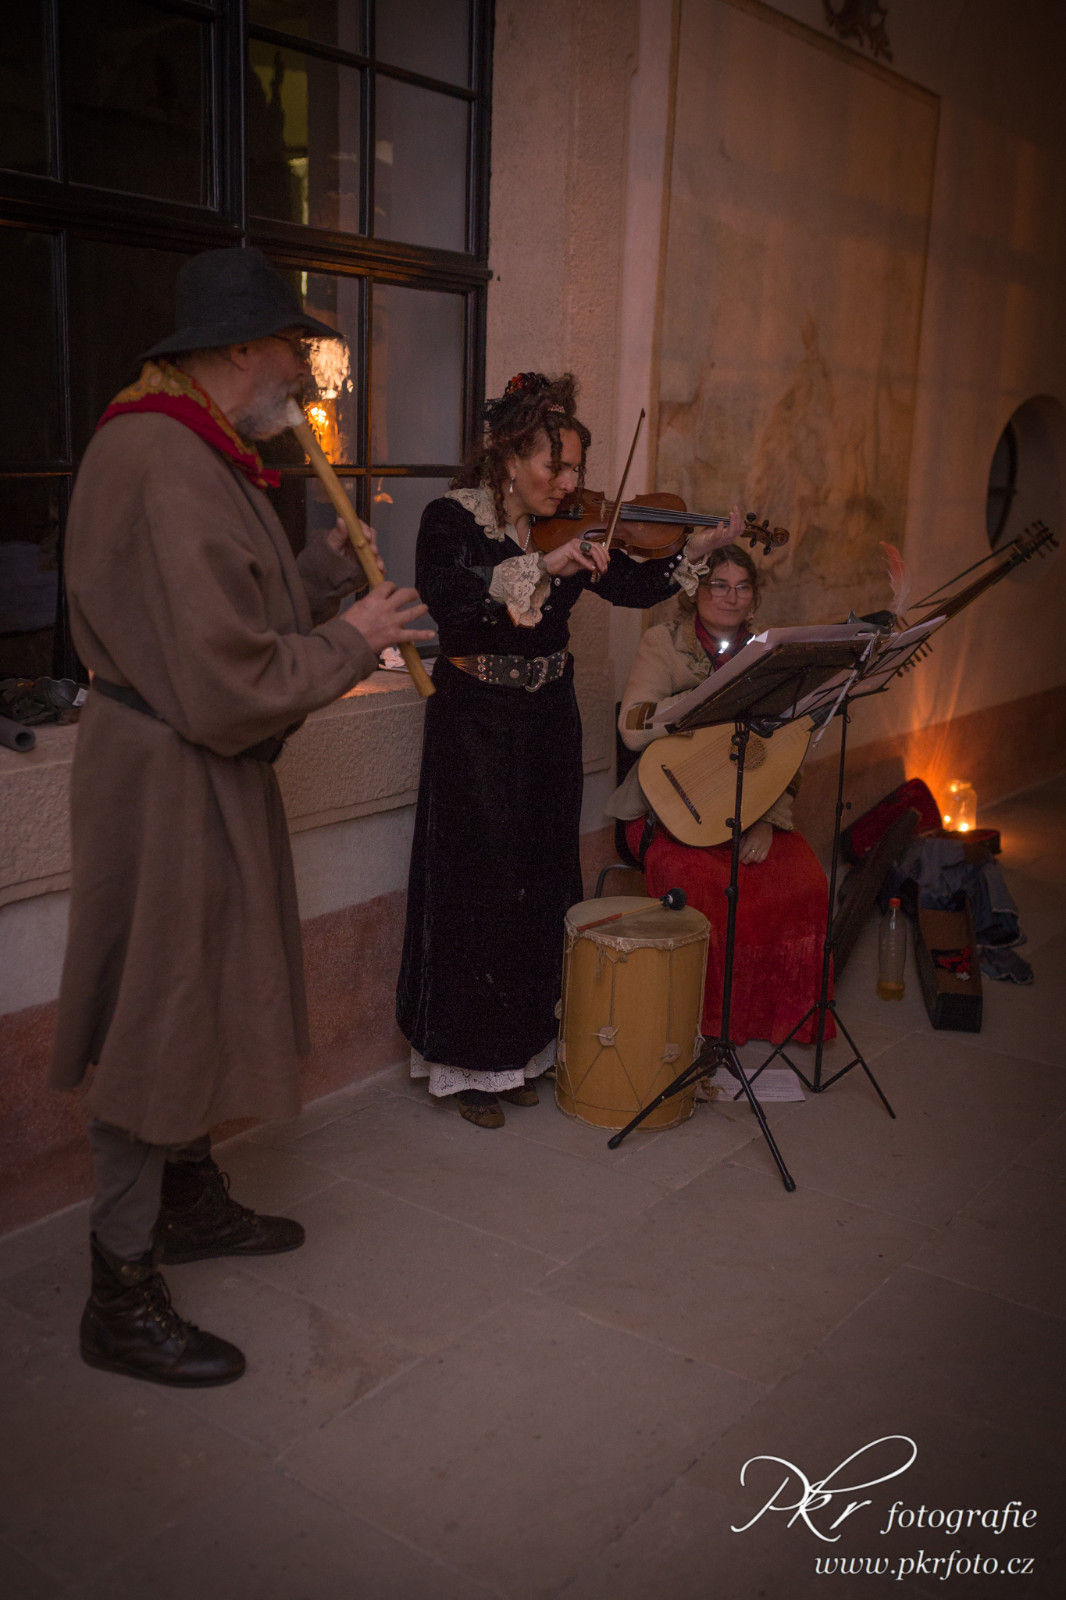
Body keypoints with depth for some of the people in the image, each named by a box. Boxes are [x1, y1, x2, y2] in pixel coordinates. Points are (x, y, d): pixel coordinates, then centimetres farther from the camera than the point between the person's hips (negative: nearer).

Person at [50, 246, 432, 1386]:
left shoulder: (187, 451, 12)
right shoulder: (169, 471, -23)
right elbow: (232, 687, -28)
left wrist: (332, 566, 8)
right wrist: (353, 641, -15)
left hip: (201, 776, 11)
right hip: (169, 785, -11)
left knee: (201, 1001, 22)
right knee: (153, 1023, 0)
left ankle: (191, 1202, 42)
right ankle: (121, 1301, 16)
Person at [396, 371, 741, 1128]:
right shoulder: (452, 519, -9)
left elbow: (634, 586, 2)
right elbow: (448, 599, -27)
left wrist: (696, 550, -12)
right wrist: (543, 567, -34)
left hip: (549, 724, 5)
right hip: (476, 725, -5)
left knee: (542, 887, 10)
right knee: (479, 888, -1)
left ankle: (522, 1047, 24)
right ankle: (471, 1061, 13)